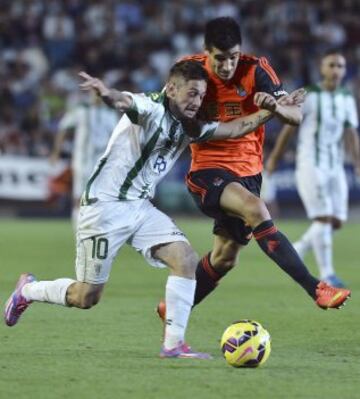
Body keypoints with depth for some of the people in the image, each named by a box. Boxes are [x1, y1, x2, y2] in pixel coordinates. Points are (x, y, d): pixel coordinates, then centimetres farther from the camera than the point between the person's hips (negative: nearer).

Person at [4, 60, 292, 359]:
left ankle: (173, 344, -9)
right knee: (87, 297, -1)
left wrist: (267, 112, -10)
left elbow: (234, 129, 9)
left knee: (186, 260, -13)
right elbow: (126, 102, -39)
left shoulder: (189, 127, 8)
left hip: (141, 208, 8)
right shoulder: (150, 109, -17)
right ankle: (28, 290, 29)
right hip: (105, 207, -8)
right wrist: (109, 95, -64)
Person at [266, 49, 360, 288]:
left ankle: (295, 252, 21)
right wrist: (274, 158, 7)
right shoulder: (308, 96, -6)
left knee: (337, 221, 2)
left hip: (335, 167, 6)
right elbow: (289, 128, 1)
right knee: (323, 218, -13)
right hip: (310, 164, -6)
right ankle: (327, 273, -8)